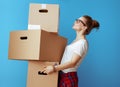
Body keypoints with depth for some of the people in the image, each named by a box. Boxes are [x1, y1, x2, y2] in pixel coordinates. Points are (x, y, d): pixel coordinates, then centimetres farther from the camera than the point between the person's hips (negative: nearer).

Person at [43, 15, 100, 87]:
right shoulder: (76, 41, 12)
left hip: (69, 77, -8)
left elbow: (73, 63, -22)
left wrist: (54, 68, -27)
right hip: (62, 75, 8)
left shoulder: (82, 43, -15)